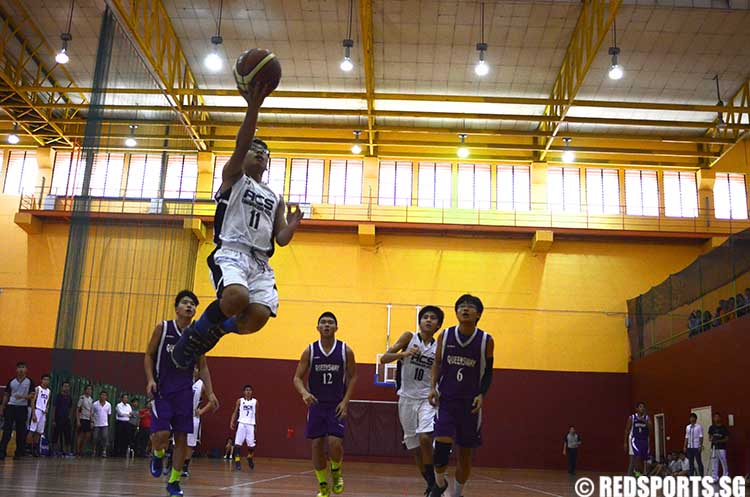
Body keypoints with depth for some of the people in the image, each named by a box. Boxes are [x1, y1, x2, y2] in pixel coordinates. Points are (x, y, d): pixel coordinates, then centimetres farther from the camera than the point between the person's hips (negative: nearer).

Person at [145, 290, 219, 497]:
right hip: (162, 389, -2)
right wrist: (150, 379, -12)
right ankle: (157, 455, 20)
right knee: (162, 433, -16)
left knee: (182, 438, 2)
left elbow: (203, 367, 10)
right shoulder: (163, 328, -2)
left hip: (184, 392, 3)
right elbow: (149, 355, 3)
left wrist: (210, 393, 2)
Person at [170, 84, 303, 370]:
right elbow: (241, 144, -5)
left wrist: (292, 226, -1)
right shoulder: (233, 177, 14)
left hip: (260, 261, 5)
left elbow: (281, 240, 21)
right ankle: (195, 333, -5)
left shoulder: (275, 199, 27)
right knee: (237, 297, -36)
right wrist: (253, 106, -19)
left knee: (259, 316, -21)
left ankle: (211, 332, 10)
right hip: (231, 252, -5)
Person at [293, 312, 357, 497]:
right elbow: (298, 378, 0)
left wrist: (345, 401, -8)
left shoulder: (345, 351, -5)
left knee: (335, 442, -14)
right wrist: (304, 393, -21)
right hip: (316, 404, 2)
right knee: (317, 444, 2)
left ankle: (336, 472, 18)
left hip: (336, 405, -1)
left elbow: (352, 377, 2)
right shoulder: (310, 351, -3)